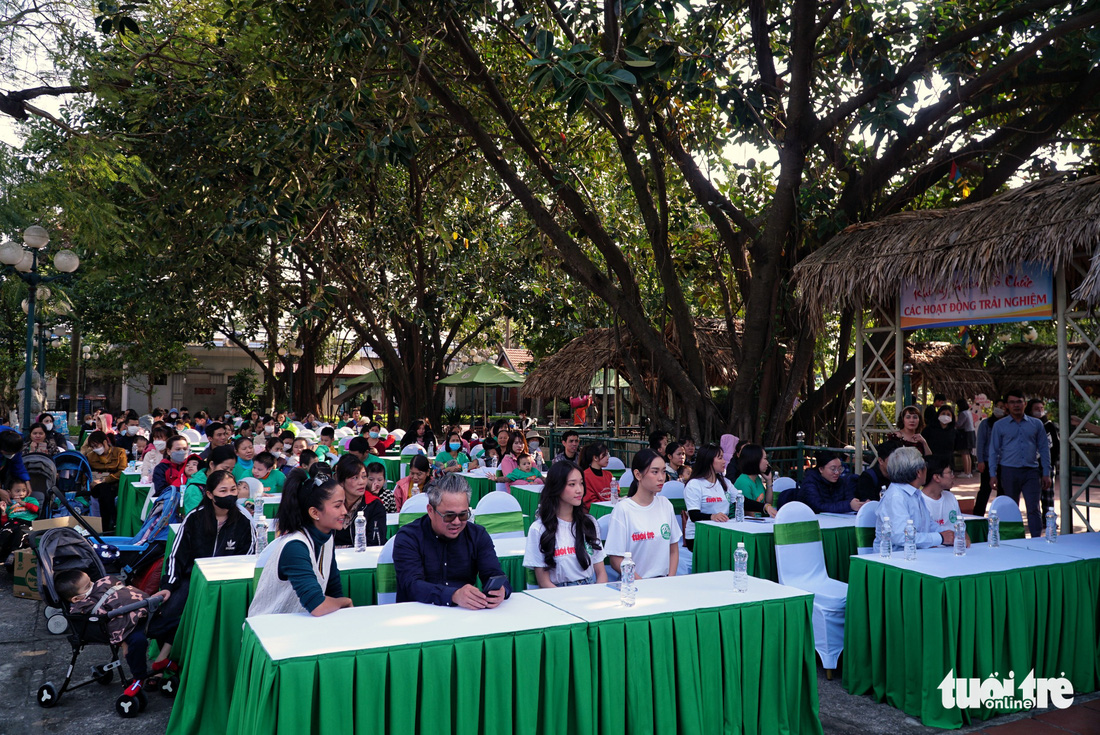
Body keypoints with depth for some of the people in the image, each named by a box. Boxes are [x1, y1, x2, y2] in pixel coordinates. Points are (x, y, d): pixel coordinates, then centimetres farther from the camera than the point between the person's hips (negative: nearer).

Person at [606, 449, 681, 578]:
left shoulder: (665, 504, 9)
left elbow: (674, 550, 14)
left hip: (664, 580, 4)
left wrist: (670, 580, -1)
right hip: (634, 584, -4)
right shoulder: (623, 509, -8)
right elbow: (616, 560, -8)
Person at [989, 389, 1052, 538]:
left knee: (1033, 508, -6)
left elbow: (1044, 449, 9)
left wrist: (1046, 473, 2)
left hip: (1031, 471, 0)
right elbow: (994, 451, 6)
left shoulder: (1036, 424, 10)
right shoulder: (999, 425, 7)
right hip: (1009, 471, 0)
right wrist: (993, 475, -2)